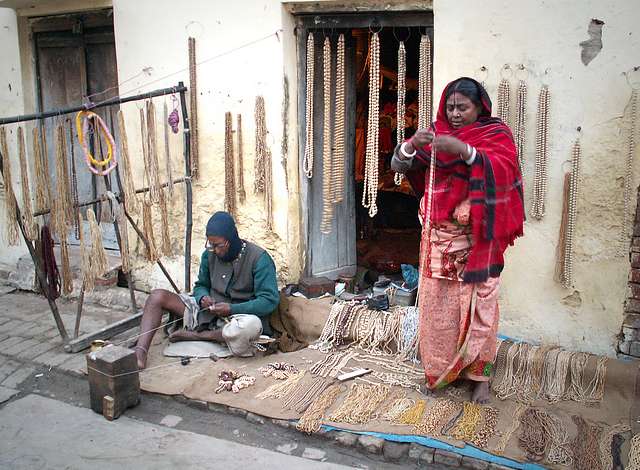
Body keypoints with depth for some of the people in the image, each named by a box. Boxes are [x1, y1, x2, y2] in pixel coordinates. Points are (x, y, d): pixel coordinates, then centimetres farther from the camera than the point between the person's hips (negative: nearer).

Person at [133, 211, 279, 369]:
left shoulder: (259, 258, -14)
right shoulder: (209, 254, 2)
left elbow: (270, 300, -18)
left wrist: (232, 309, -24)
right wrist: (203, 298, -9)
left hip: (240, 315, -5)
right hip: (208, 313, 5)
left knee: (251, 324, -42)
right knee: (158, 296, -9)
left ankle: (195, 335, -19)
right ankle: (140, 351, -27)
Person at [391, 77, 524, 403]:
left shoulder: (496, 133, 0)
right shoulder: (435, 134, 9)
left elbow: (503, 168, -19)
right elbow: (399, 165, 0)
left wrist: (464, 150, -32)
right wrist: (412, 144, -21)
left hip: (476, 238, -3)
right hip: (438, 236, 3)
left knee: (478, 302, -1)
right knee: (437, 302, 7)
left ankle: (479, 374, 12)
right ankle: (438, 369, 22)